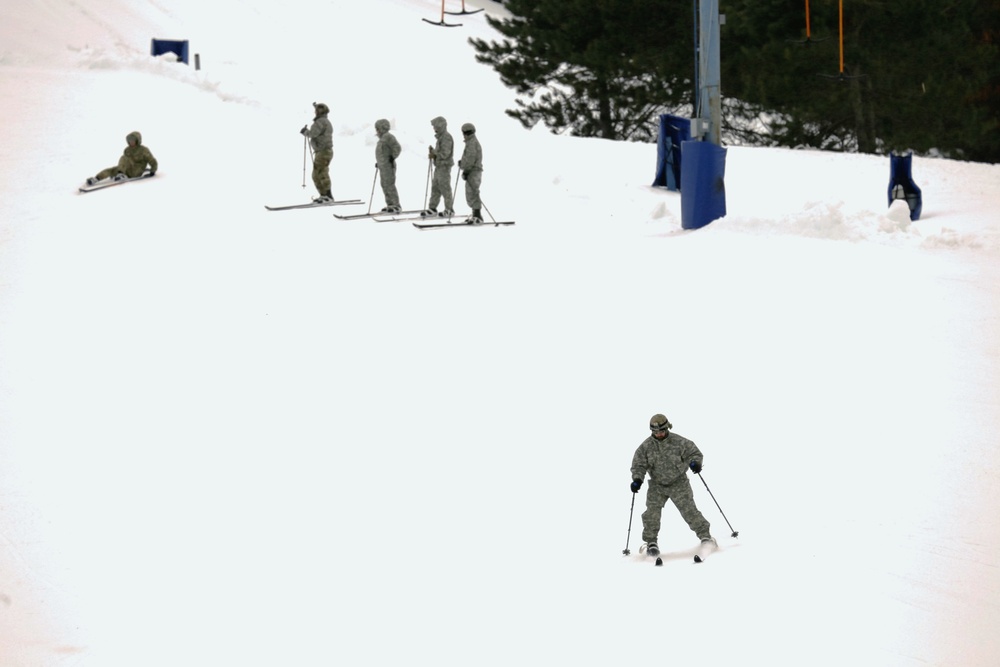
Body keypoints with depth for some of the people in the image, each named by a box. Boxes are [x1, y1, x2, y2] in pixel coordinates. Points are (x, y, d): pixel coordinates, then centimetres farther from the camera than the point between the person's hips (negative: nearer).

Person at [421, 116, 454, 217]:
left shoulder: (446, 138, -17)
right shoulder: (440, 137, 15)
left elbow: (444, 154, -22)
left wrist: (433, 153, -11)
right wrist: (433, 151, 4)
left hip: (444, 166, -10)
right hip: (439, 166, 10)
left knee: (445, 188, -4)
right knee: (435, 187, 11)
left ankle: (449, 210, 4)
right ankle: (432, 208, 16)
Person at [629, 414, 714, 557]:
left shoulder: (679, 442, -11)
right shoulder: (646, 446, -5)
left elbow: (694, 453, -2)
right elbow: (639, 465, -1)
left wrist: (694, 462, -24)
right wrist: (637, 479, -18)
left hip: (679, 484, -2)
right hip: (657, 485, 2)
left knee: (688, 510, -7)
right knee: (652, 512, -10)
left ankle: (705, 535, 6)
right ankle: (651, 542, 4)